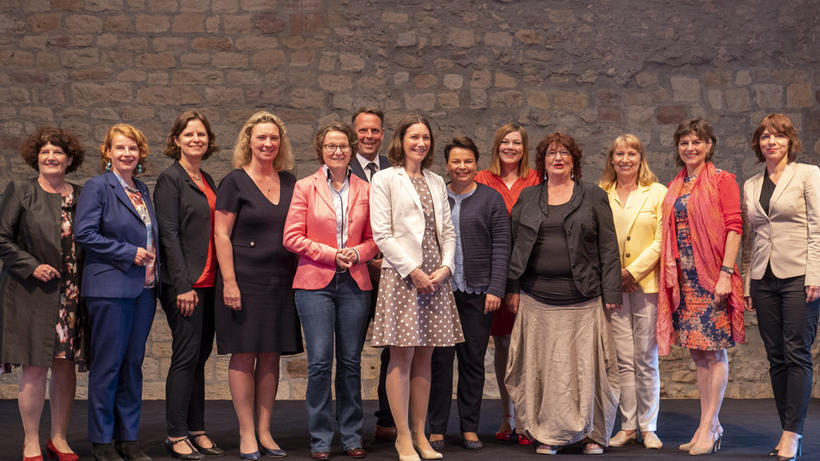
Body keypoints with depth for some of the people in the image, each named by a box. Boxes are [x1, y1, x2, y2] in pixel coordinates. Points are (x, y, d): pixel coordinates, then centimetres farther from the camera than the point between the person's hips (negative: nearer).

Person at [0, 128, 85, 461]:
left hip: (71, 295, 3)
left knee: (66, 365, 7)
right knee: (35, 369, -3)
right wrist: (31, 266, -11)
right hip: (31, 293, -3)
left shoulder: (80, 196, 11)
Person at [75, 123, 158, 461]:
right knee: (107, 365, -2)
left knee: (133, 364, 9)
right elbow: (83, 233, -12)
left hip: (143, 288, 6)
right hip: (111, 288, -6)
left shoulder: (143, 190, 16)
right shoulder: (97, 186, -3)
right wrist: (128, 253, -13)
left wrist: (152, 266, 8)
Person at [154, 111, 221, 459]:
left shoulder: (207, 181, 17)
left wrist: (220, 279, 10)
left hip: (209, 281, 7)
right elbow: (169, 235, -11)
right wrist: (183, 286, -17)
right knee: (186, 356, -5)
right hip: (185, 283, -7)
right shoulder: (170, 179, -5)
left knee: (200, 356, 10)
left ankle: (196, 430, 17)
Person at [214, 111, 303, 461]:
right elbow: (221, 235, -7)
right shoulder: (235, 182, -3)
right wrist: (229, 281, -15)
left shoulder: (289, 180, 11)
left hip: (281, 281, 5)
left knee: (271, 355, 8)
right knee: (244, 355, 0)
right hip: (245, 280, -5)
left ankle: (264, 432, 18)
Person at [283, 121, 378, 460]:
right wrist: (331, 254, -9)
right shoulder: (305, 187, 4)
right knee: (319, 362, -5)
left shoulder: (365, 190, 10)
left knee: (351, 362, 5)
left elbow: (375, 238, 13)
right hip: (315, 283, -2)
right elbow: (292, 237, -1)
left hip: (355, 283, 2)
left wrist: (358, 253, -7)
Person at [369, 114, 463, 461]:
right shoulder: (385, 179, 0)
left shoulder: (437, 182, 17)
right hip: (401, 276, -5)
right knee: (402, 357, -4)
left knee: (424, 357, 7)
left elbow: (447, 231, 13)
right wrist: (413, 270, -13)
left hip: (435, 277, 5)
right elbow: (382, 234, -7)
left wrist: (445, 267, -3)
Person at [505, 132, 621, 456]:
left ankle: (591, 433, 13)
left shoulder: (594, 197, 7)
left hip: (582, 299, -1)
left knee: (585, 364, 0)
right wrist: (513, 287, 5)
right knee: (542, 365, 3)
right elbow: (514, 244, 12)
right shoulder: (528, 198, 12)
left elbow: (608, 247, 3)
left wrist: (611, 292, -3)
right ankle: (546, 434, 12)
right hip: (537, 298, 2)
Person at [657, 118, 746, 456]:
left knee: (714, 351, -3)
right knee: (697, 352, 8)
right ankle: (712, 425, 15)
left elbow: (733, 228, -9)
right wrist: (670, 273, 8)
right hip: (684, 277, 6)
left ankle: (707, 428, 0)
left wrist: (726, 272, -17)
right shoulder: (675, 187, 15)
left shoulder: (722, 180, -2)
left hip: (712, 275, -6)